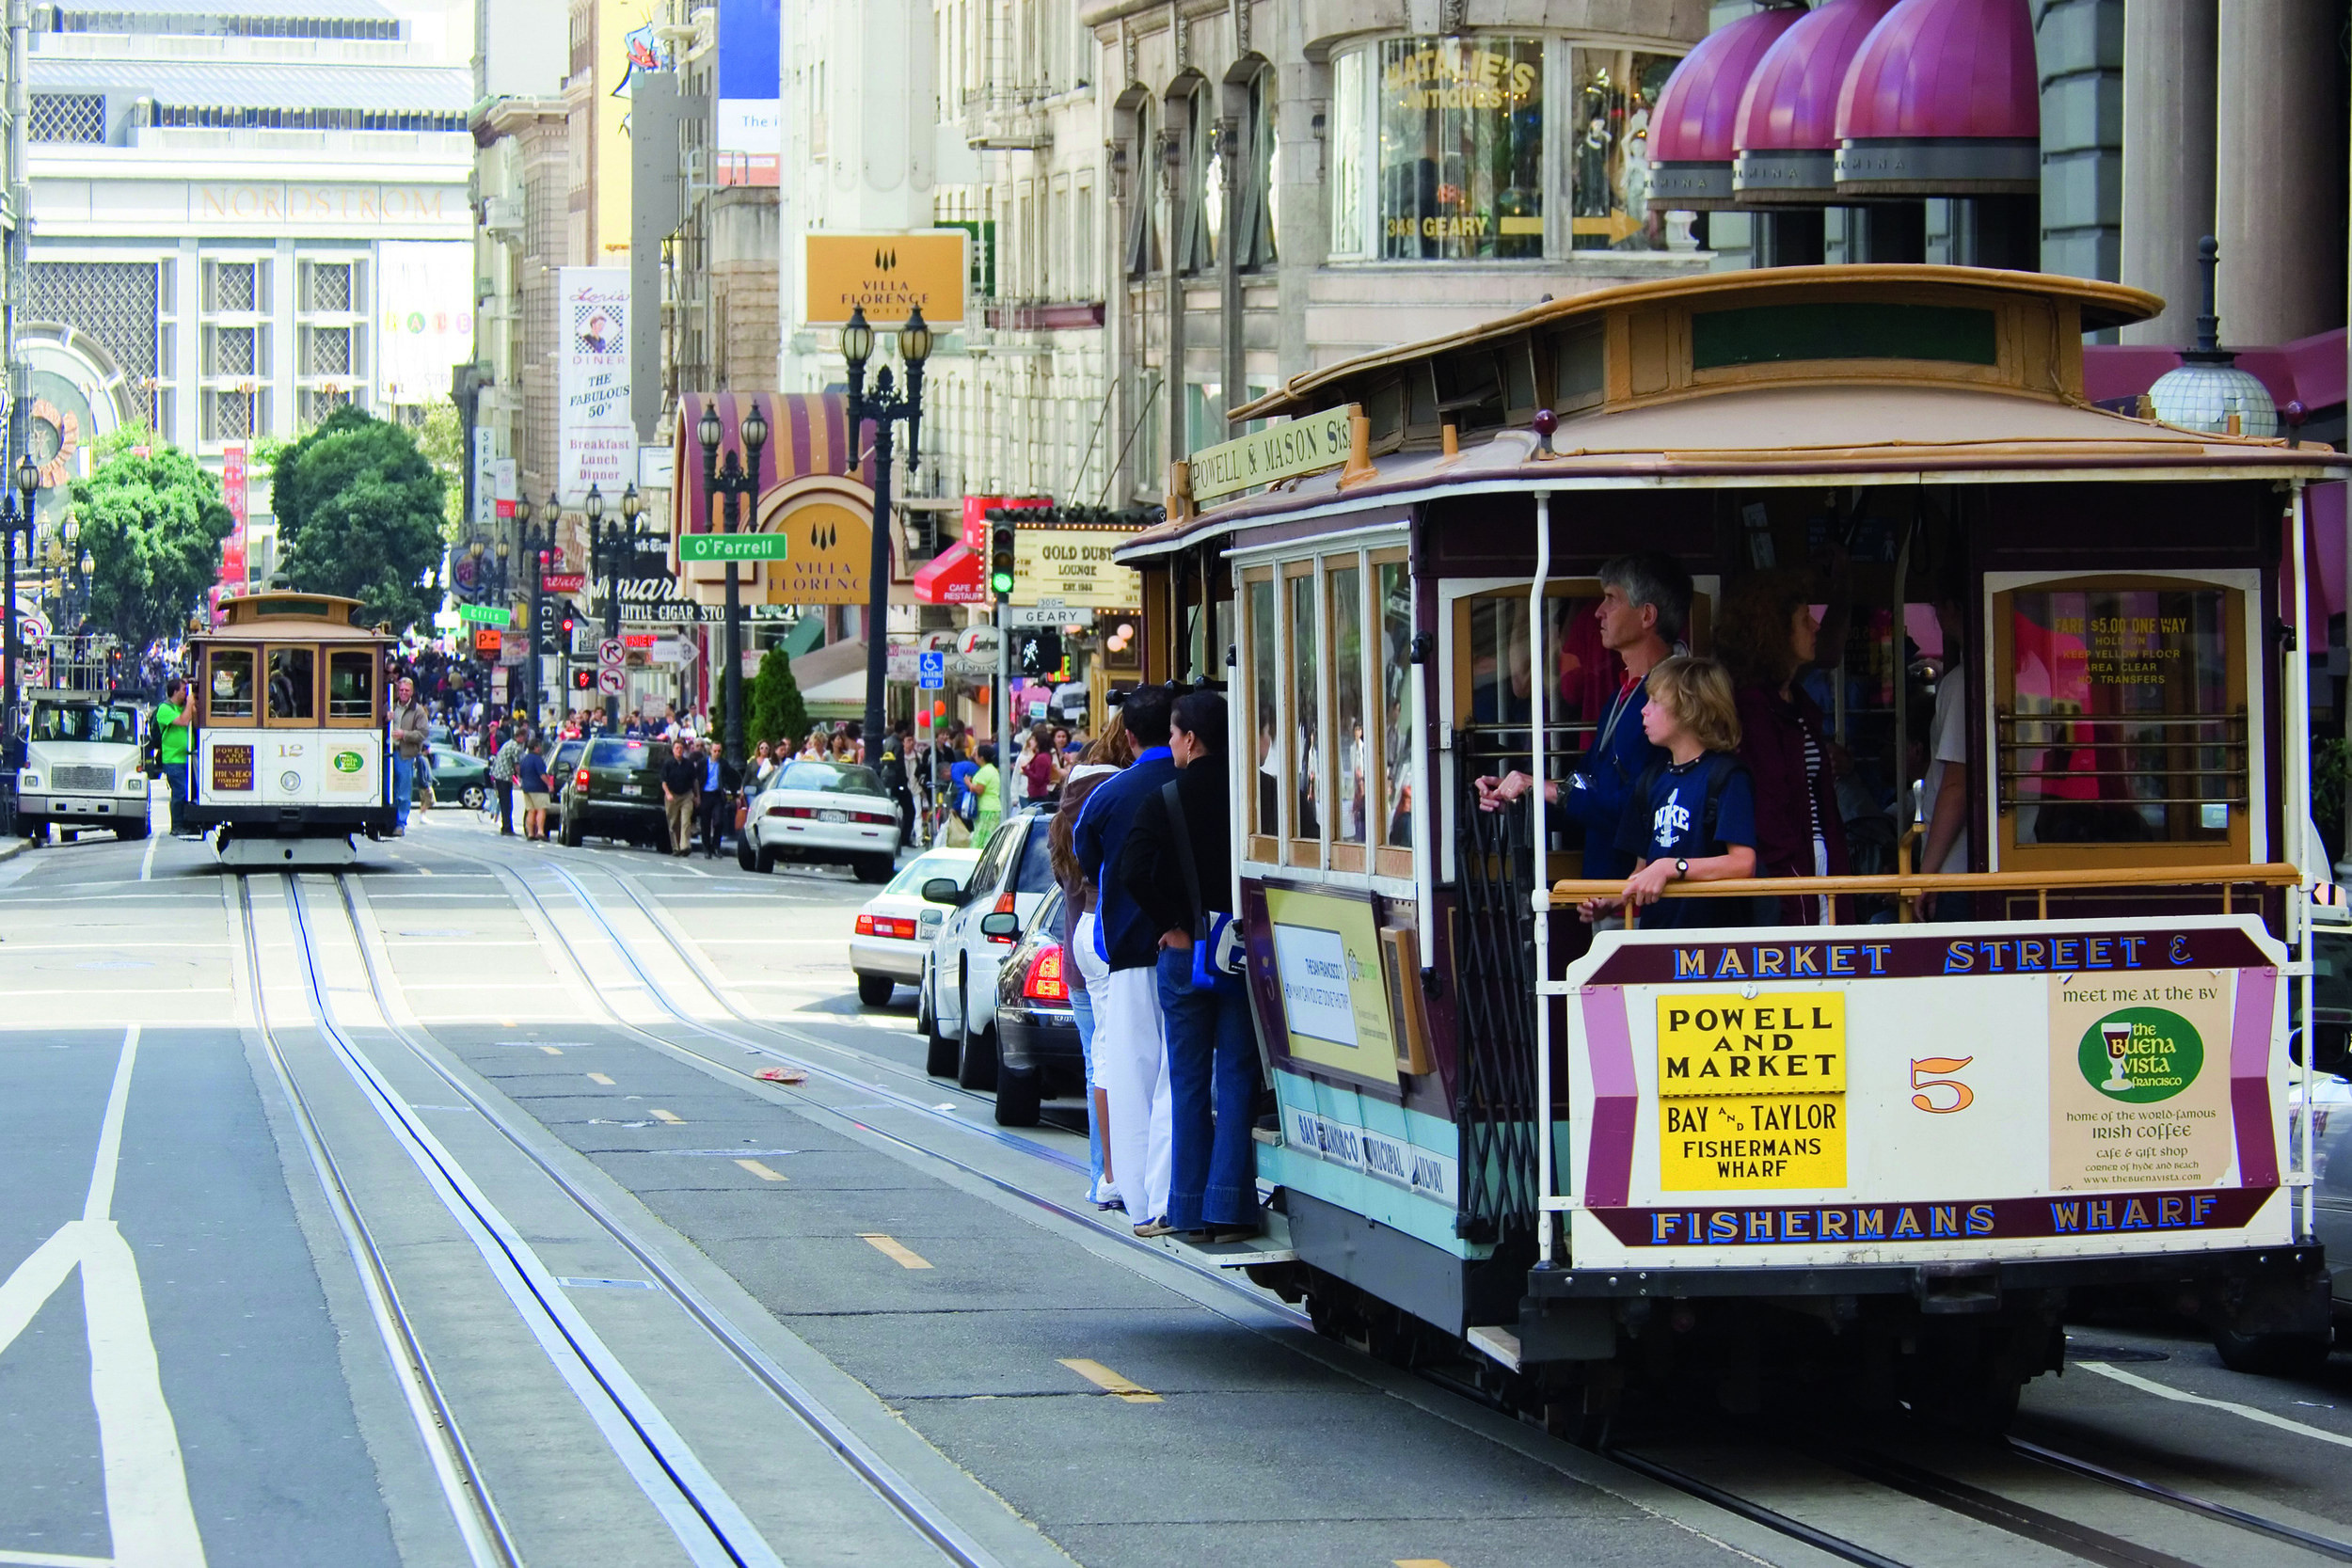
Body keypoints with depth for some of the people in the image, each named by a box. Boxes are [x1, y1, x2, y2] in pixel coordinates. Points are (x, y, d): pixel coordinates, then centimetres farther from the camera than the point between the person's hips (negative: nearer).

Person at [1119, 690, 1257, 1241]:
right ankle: (1228, 1207, -2)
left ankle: (1189, 1210, 8)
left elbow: (1133, 870, -17)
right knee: (1236, 1080, 4)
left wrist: (1169, 925, -7)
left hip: (1185, 951, -1)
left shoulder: (1166, 800, -6)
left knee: (1188, 1084, 7)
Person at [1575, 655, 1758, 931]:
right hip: (1654, 933, 6)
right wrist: (1609, 905, 4)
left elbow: (1743, 863, -14)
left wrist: (1669, 867, -20)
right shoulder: (1652, 779, 18)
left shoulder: (1726, 775, -4)